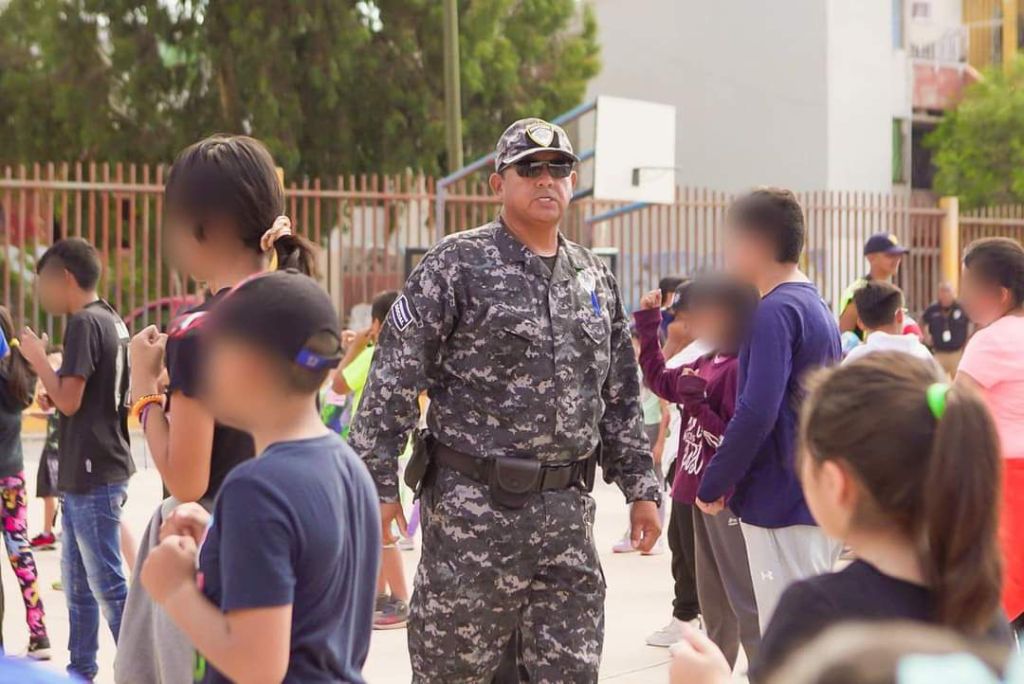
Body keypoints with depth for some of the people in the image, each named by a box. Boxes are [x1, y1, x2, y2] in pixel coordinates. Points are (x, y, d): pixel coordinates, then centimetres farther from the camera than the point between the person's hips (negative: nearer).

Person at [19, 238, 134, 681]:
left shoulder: (83, 323, -15)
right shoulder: (110, 320, 13)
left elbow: (69, 401, -19)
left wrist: (38, 358, -6)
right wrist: (55, 395, 11)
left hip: (92, 476, -10)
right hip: (91, 474, 10)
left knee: (108, 586, -5)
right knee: (76, 581, 17)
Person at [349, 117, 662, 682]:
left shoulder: (594, 278, 13)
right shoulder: (457, 265, -5)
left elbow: (621, 395, 19)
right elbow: (392, 381, -8)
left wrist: (640, 487, 14)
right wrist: (379, 484, -13)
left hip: (567, 509, 5)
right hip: (473, 507, -5)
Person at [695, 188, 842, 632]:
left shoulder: (775, 311, -16)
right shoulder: (817, 307, 14)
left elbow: (756, 413, -24)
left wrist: (713, 486, -12)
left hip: (782, 504, -9)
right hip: (821, 500, 9)